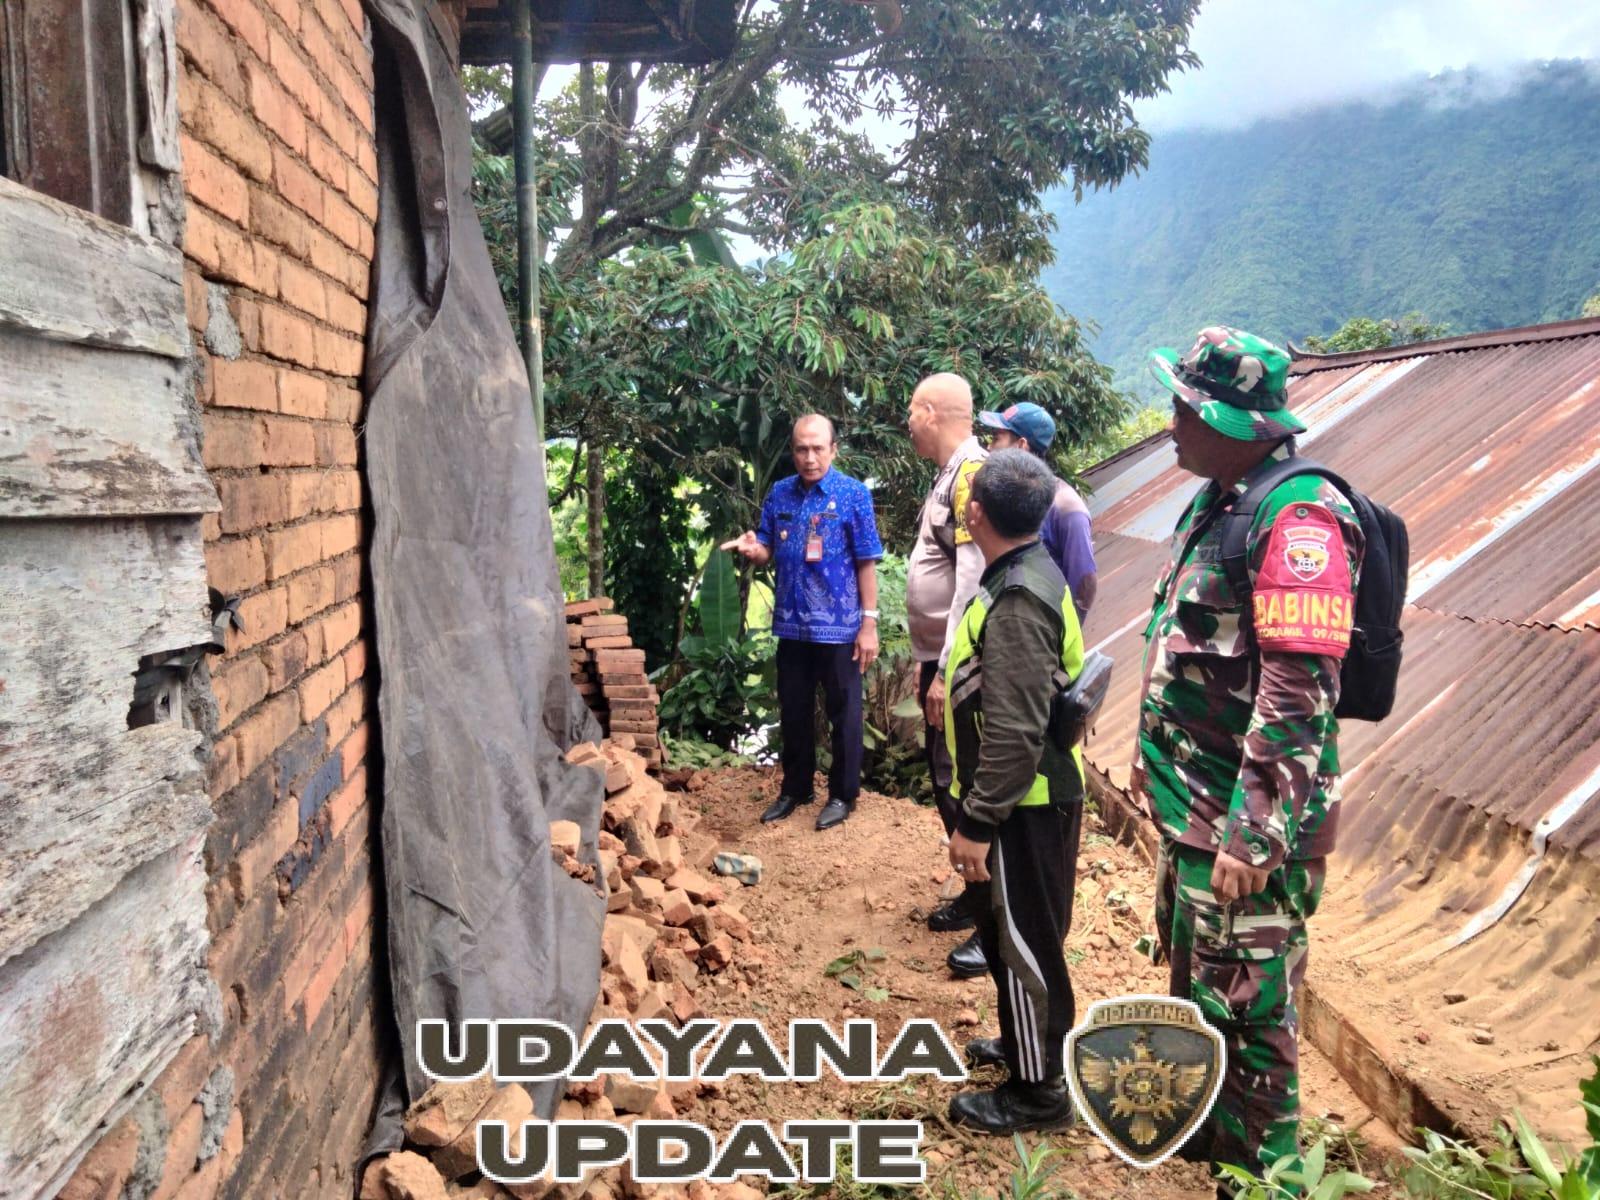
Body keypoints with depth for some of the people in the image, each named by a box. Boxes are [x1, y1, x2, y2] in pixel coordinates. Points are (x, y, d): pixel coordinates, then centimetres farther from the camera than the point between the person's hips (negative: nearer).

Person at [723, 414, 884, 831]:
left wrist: (869, 622, -12)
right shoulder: (779, 494, 4)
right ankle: (795, 788, 31)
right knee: (793, 712, 15)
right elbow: (768, 554, 9)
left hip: (839, 626, -4)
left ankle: (843, 794, 22)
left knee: (843, 713, 8)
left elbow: (867, 562, -8)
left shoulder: (853, 493, -8)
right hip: (791, 625, 4)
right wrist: (752, 549, -16)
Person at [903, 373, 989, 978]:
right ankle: (977, 894, 31)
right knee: (945, 780, 17)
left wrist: (948, 671, -23)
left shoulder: (972, 473, -16)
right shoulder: (949, 475, 14)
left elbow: (973, 581, -23)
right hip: (939, 659, 10)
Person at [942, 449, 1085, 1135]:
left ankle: (1038, 1090, 20)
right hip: (1032, 794, 10)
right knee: (1011, 933, 23)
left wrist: (976, 824, -23)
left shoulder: (1016, 601, -25)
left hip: (1023, 804, -10)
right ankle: (1022, 1042, 41)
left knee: (1022, 940, 4)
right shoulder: (1030, 576, 7)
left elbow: (1015, 733, -28)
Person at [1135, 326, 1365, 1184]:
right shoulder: (1215, 501, 9)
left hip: (1246, 823, -10)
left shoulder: (1297, 517, -21)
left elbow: (1298, 698, -26)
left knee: (1246, 1007, 5)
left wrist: (1253, 836, -25)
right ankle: (1197, 1123, 45)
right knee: (1193, 980, 24)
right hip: (1188, 806, 10)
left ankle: (1258, 1164, 26)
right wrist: (1155, 753, 21)